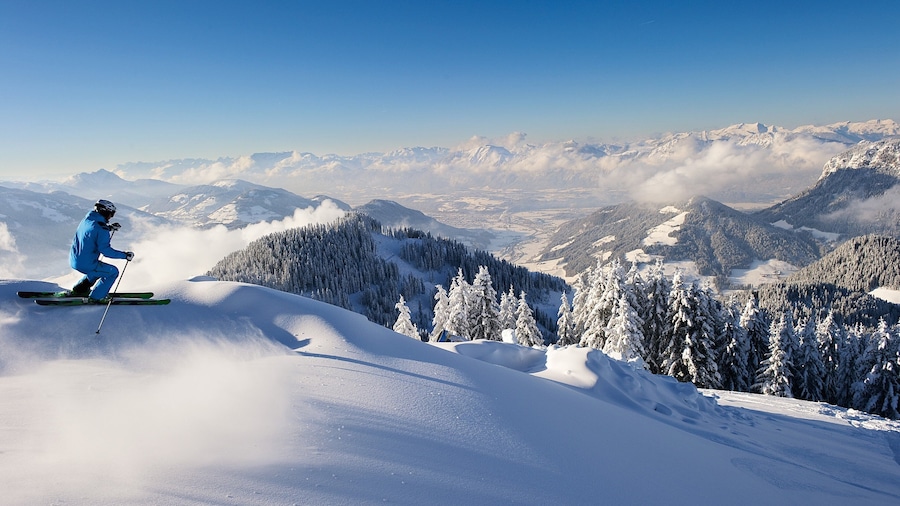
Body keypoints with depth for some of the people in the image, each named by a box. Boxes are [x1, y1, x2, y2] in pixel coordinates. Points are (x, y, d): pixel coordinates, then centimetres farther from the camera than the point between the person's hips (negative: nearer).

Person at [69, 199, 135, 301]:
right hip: (86, 265, -9)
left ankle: (79, 290, 35)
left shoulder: (86, 220, 5)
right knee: (113, 272, 7)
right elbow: (105, 250, -23)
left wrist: (109, 227, 27)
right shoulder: (102, 230, -22)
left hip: (74, 260, 9)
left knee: (99, 268, 33)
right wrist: (125, 255, -18)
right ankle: (96, 297, 10)